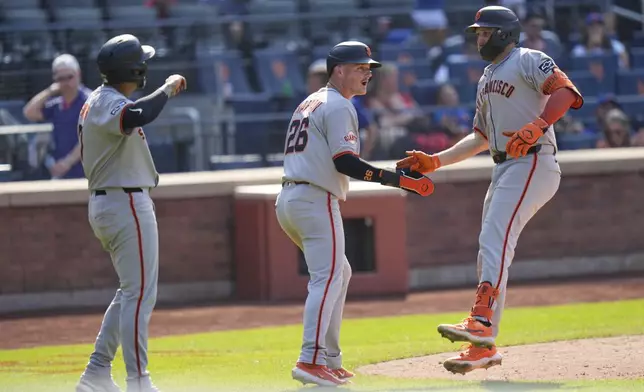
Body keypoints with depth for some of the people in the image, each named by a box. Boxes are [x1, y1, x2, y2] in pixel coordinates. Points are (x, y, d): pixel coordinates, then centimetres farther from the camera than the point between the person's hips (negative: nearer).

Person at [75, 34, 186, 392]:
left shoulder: (96, 102, 13)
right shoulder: (111, 103, -19)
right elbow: (136, 116, -41)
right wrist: (168, 89, -27)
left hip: (103, 203, 11)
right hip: (127, 205, -11)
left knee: (131, 292, 17)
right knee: (140, 294, -7)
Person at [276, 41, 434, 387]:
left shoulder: (309, 103, 22)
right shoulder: (338, 106, -8)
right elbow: (344, 162, -18)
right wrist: (400, 180, -20)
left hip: (287, 200, 10)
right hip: (315, 200, -10)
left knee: (339, 273, 19)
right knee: (327, 278, -14)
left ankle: (329, 359, 18)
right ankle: (310, 361, -25)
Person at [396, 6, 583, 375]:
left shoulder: (527, 61, -3)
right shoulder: (487, 79, 25)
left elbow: (566, 91, -19)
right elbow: (481, 137, 29)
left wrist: (536, 128, -34)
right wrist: (435, 161, 21)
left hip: (533, 164, -10)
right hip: (504, 170, 10)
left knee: (496, 239, -24)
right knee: (489, 250, 7)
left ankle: (481, 323, -35)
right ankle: (483, 350, 10)